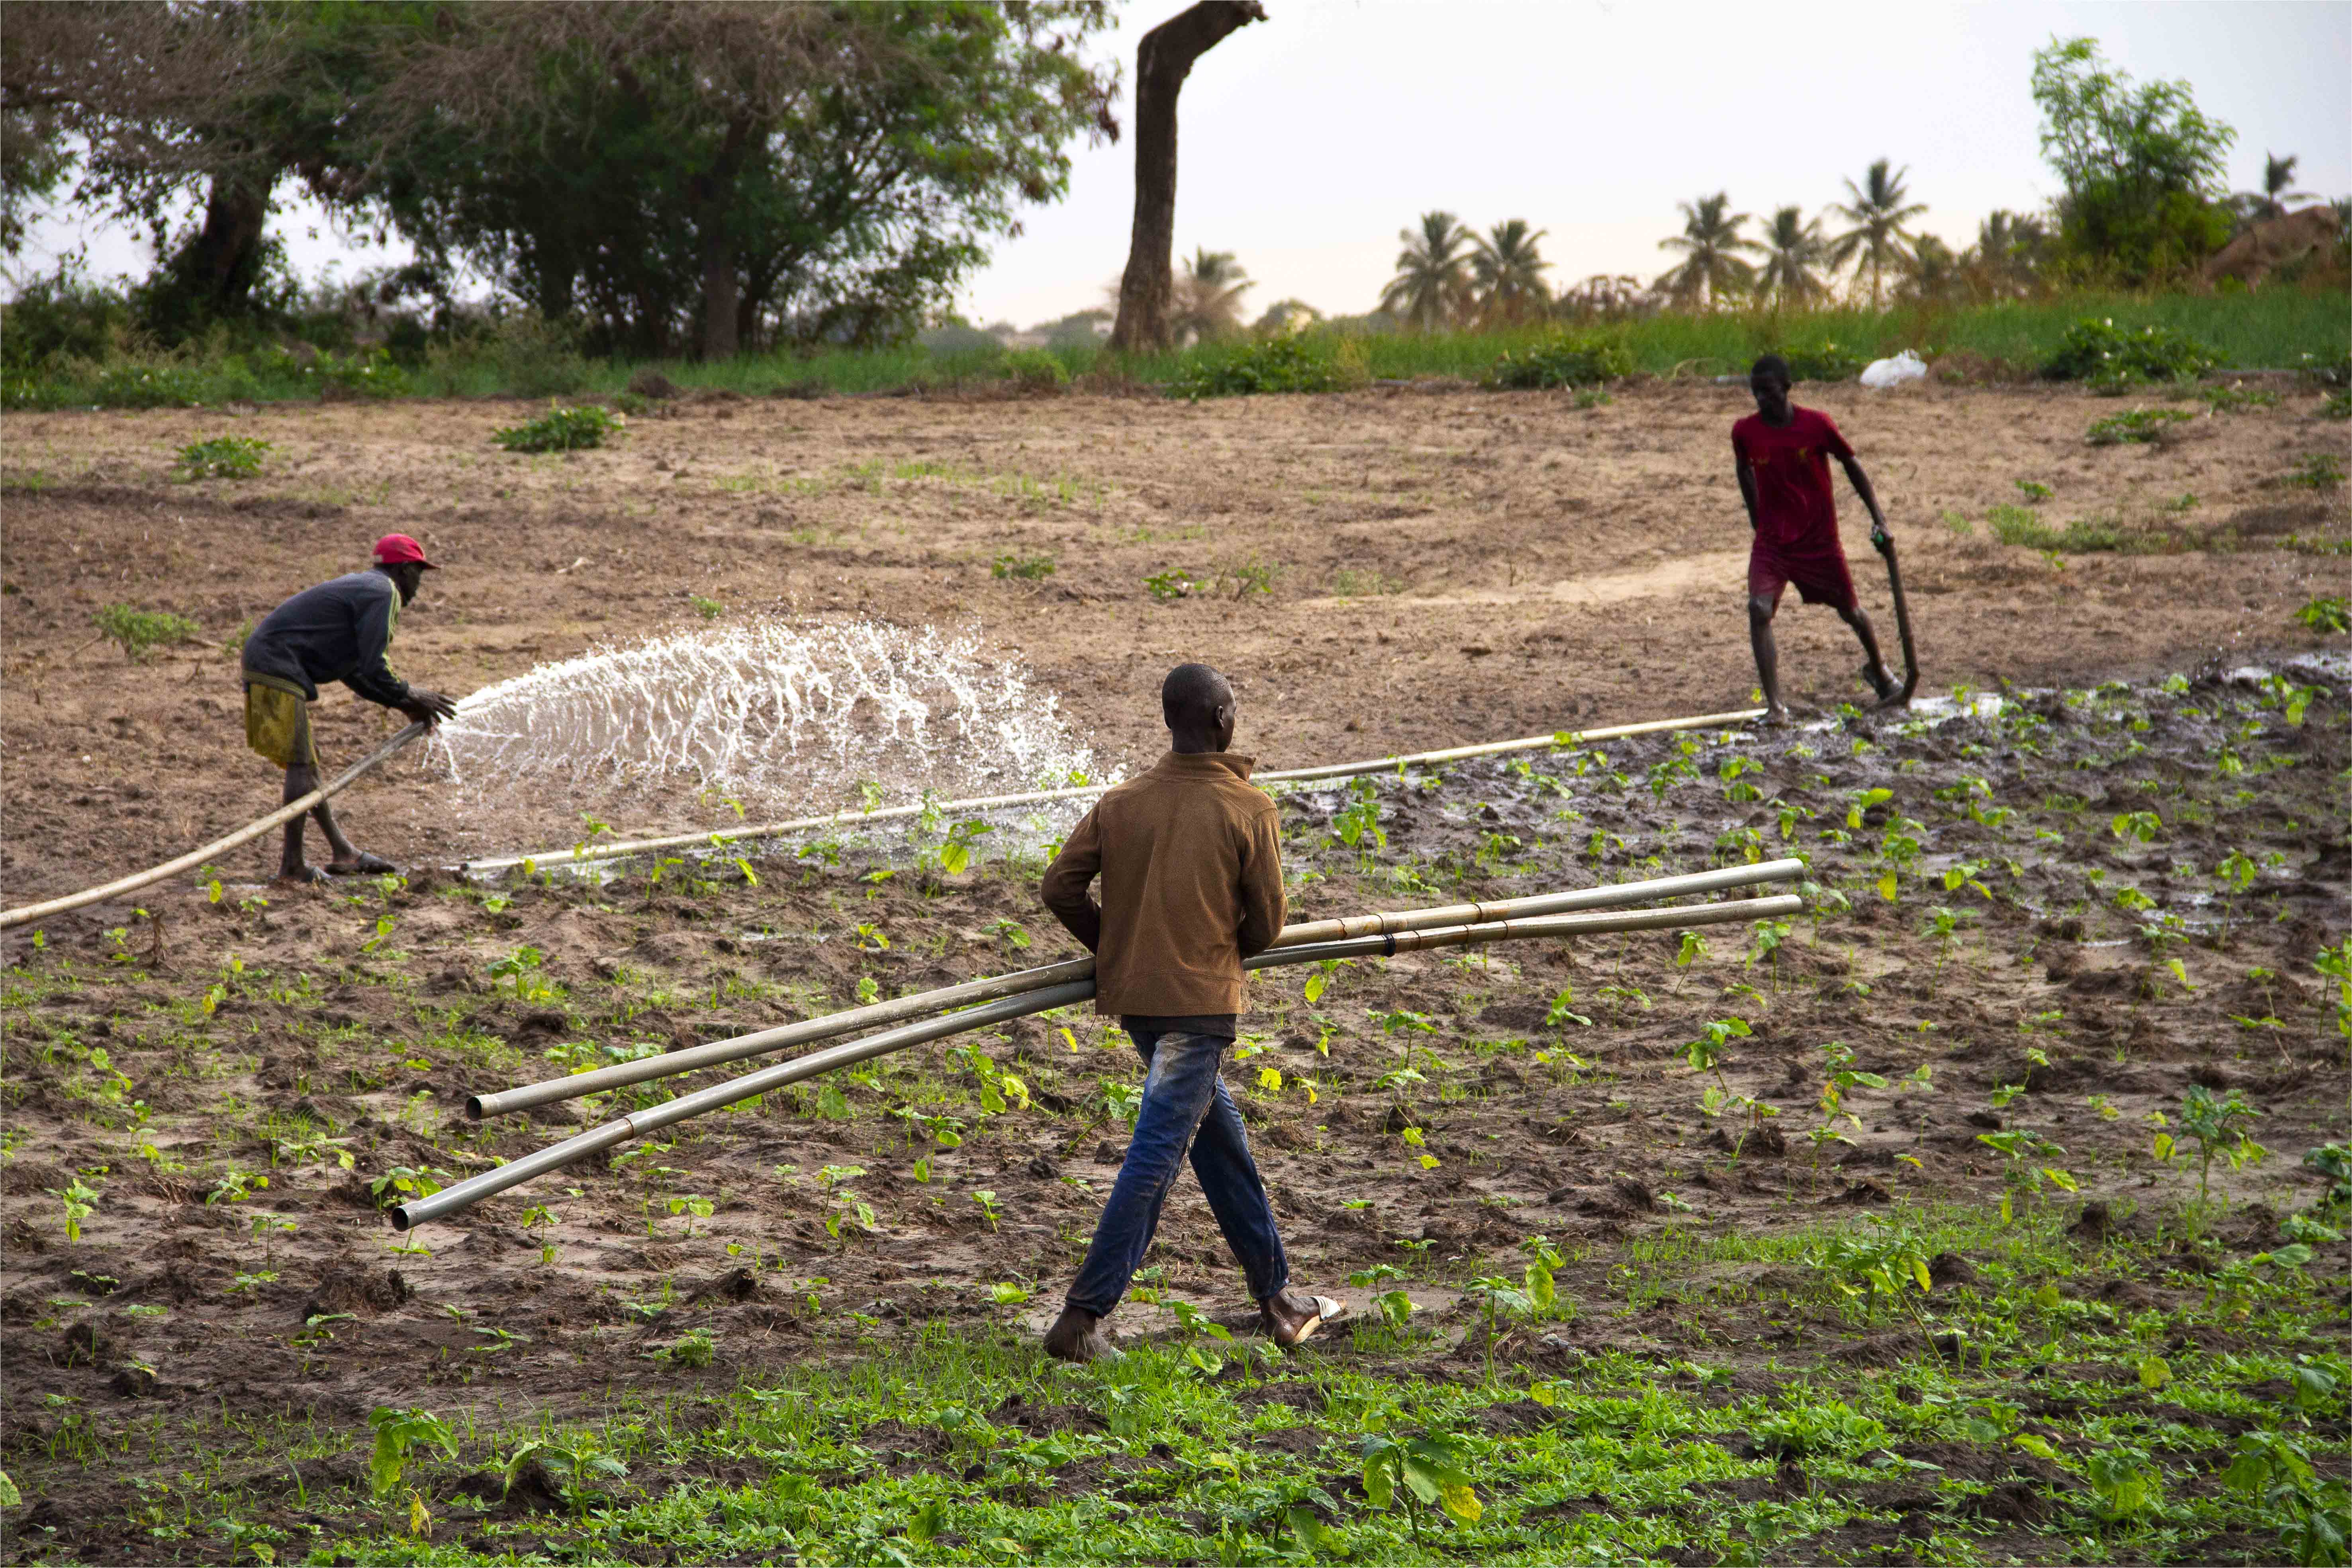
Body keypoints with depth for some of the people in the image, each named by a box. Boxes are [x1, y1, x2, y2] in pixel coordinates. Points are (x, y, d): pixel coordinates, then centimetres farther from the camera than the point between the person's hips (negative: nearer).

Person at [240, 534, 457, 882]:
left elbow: (354, 670, 26)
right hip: (278, 667, -11)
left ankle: (343, 854, 21)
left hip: (263, 661, 11)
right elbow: (375, 670, -16)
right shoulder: (383, 593, -8)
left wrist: (403, 703, 20)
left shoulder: (362, 587, 24)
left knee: (306, 762, 14)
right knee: (300, 764, -8)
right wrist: (413, 697, 0)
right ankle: (292, 866, -6)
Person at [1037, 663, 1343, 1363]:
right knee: (1154, 1158, -6)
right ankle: (1082, 1317, -10)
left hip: (1131, 994, 7)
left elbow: (1060, 887, 2)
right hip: (1199, 1000, -6)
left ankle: (1277, 1298, 28)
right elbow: (1267, 923, -4)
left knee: (1221, 1141, 18)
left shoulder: (1122, 802, 4)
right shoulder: (1248, 810, -8)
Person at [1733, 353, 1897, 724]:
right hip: (1772, 540, 1)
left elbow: (1850, 464, 0)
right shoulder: (1745, 432, -8)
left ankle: (1877, 669, 47)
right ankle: (1775, 706, -21)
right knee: (1759, 611, -22)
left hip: (1820, 540, -1)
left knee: (1851, 612, 15)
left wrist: (1878, 517, -2)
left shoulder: (1816, 424, -13)